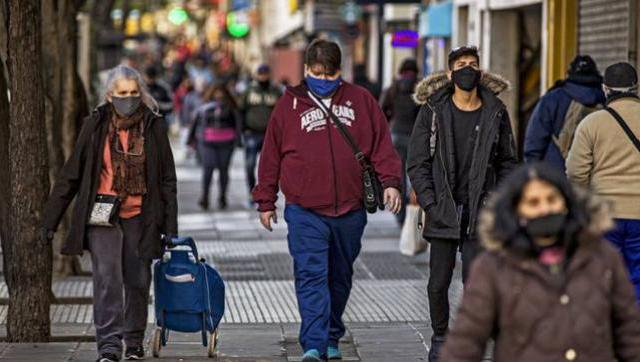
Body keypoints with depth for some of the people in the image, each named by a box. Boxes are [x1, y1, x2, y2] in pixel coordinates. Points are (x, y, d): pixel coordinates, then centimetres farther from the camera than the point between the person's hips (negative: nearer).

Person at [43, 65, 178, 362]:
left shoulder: (154, 126, 1)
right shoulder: (95, 125, 0)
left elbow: (167, 179, 5)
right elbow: (71, 173, 4)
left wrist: (170, 225, 0)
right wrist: (51, 218, 1)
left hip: (139, 216, 1)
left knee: (138, 281, 8)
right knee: (107, 279, -12)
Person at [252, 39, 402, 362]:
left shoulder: (360, 101, 7)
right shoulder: (289, 104, 4)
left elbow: (381, 145, 8)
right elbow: (271, 156, 8)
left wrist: (390, 182, -5)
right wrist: (266, 201, 7)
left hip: (350, 210, 2)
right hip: (304, 211, -2)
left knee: (340, 278, 14)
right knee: (311, 277, -11)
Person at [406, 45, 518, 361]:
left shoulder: (496, 112, 4)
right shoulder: (433, 111, 0)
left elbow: (507, 163, 11)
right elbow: (417, 162, 1)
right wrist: (429, 203, -7)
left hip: (480, 214, 0)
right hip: (443, 213, 0)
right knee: (438, 283, 5)